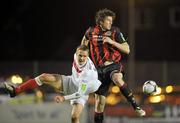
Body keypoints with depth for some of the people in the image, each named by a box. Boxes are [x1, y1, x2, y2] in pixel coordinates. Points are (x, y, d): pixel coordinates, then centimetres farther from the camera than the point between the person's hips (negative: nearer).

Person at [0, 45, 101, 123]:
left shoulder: (89, 73, -38)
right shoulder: (76, 56, -21)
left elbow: (80, 93, -35)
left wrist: (64, 98, -42)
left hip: (81, 91, -6)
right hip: (71, 82, 6)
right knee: (44, 77, -12)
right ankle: (15, 91, -7)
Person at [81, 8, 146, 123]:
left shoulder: (115, 31, -3)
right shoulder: (91, 31, 3)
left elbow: (127, 50, -7)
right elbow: (85, 40, 27)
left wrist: (112, 42, -18)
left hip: (114, 65, -3)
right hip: (100, 69, 3)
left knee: (117, 79, -38)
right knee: (99, 101, 0)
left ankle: (136, 106, -35)